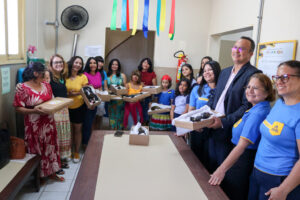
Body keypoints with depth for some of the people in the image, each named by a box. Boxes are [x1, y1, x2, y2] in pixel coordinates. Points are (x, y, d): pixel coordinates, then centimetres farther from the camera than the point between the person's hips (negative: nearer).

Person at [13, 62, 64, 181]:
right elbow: (18, 108, -12)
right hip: (34, 125, -5)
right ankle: (38, 175, 25)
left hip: (48, 122, 6)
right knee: (36, 149, 7)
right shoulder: (22, 88, -12)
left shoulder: (46, 85, 6)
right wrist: (33, 110, -25)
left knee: (50, 146, 13)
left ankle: (51, 172, 28)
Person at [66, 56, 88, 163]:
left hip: (79, 107, -1)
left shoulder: (83, 77, -6)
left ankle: (77, 152, 25)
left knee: (77, 130, 10)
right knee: (70, 130, 12)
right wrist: (69, 94, -21)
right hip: (67, 107, 1)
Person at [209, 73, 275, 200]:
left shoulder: (258, 113, -22)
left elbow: (242, 145, -28)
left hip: (245, 160, -9)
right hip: (241, 157, 9)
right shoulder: (255, 109, 8)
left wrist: (222, 169, -30)